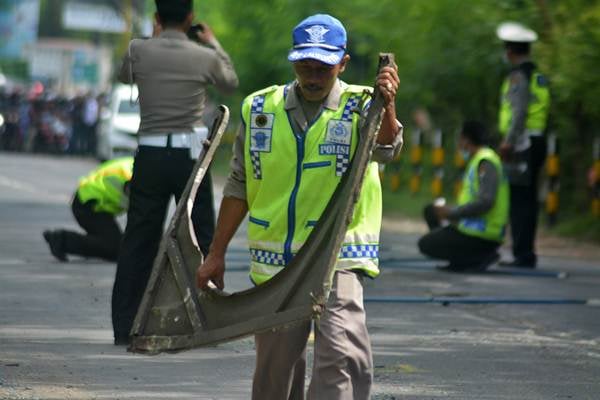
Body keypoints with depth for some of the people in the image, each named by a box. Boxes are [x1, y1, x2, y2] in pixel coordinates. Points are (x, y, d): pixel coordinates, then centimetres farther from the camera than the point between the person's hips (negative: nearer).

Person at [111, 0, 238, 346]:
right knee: (202, 240, 7)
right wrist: (213, 43, 30)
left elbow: (125, 76, 22)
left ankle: (124, 327, 8)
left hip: (150, 155, 1)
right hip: (189, 154, -1)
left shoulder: (139, 51, -2)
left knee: (138, 241, 7)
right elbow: (231, 82, 18)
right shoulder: (205, 57, -4)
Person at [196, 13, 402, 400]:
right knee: (275, 368, 10)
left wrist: (387, 107, -47)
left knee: (342, 354, -20)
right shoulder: (260, 109, 7)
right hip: (274, 262, 4)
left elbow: (385, 149, -26)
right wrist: (216, 254, 13)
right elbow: (239, 187, 13)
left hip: (337, 258, -3)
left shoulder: (360, 107, -3)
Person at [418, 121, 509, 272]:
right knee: (431, 211, 18)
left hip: (482, 235, -10)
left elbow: (486, 202, -25)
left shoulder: (486, 162, -15)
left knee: (425, 244, -8)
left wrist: (452, 212, -18)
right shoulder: (476, 159, 17)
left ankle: (483, 256, -10)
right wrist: (449, 211, 9)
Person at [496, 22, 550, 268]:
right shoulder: (538, 76, 17)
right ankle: (526, 254, 14)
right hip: (537, 142, 9)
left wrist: (508, 142, -19)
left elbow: (520, 112, -18)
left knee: (519, 200, -9)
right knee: (528, 200, 11)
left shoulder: (519, 76, -9)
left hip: (521, 144, -9)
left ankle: (523, 255, -13)